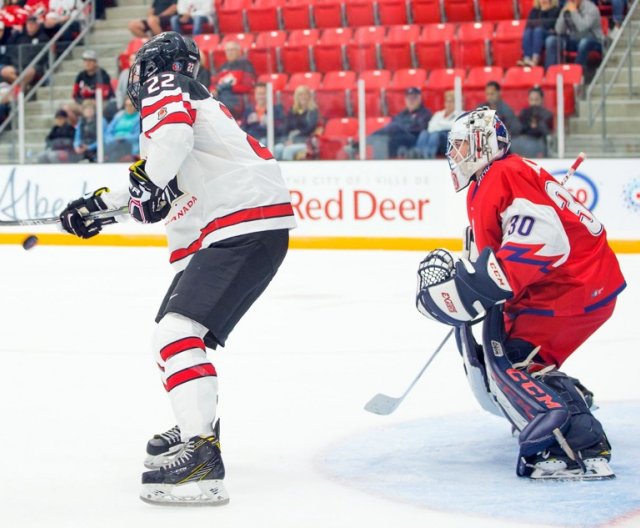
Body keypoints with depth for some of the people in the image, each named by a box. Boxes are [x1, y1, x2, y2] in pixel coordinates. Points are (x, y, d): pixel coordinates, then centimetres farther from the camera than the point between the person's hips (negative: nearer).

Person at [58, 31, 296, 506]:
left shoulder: (164, 90, -1)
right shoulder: (194, 100, 29)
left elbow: (173, 134, -27)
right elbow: (159, 194, 36)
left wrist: (147, 175, -18)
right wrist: (101, 204, 37)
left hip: (246, 226, -11)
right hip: (227, 230, 11)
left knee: (178, 332, -22)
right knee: (175, 325, 26)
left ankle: (202, 457, -33)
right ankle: (199, 424, 43)